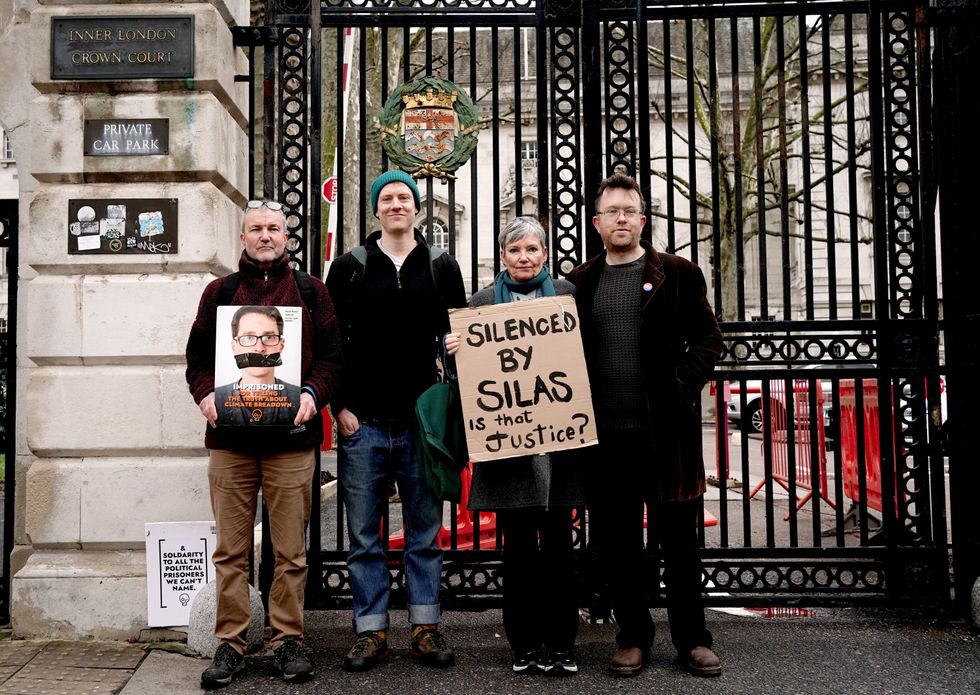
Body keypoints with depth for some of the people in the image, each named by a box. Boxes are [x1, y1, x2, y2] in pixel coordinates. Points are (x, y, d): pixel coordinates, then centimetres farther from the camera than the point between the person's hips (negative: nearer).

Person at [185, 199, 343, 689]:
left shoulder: (312, 292, 12)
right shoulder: (220, 292, 14)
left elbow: (331, 355, 6)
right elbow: (198, 354, 12)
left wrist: (313, 394, -11)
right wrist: (205, 393, -7)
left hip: (292, 437, -1)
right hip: (229, 437, 1)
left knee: (291, 549, 3)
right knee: (231, 548, 4)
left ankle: (288, 639, 15)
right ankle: (230, 643, 13)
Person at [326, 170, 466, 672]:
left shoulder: (442, 268, 9)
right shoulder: (349, 267, 7)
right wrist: (340, 406, -3)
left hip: (422, 420, 1)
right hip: (362, 422, 0)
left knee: (425, 532, 7)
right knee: (364, 535, 5)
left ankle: (426, 628, 17)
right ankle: (371, 631, 15)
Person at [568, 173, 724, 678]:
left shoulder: (678, 275, 5)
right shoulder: (579, 283, 11)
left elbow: (708, 340, 5)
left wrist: (682, 388, -7)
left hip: (666, 431, -2)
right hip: (604, 433, 2)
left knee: (677, 539, 6)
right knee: (614, 542, 8)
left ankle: (691, 639, 19)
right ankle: (634, 637, 22)